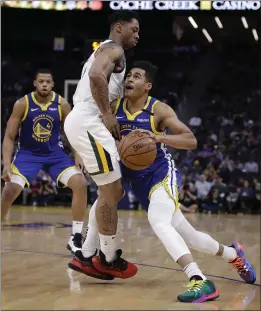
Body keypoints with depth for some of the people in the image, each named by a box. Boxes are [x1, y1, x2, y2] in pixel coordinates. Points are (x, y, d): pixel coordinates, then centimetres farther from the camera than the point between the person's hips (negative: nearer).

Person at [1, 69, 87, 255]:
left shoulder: (62, 104, -9)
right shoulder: (22, 104, -14)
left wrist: (77, 155, -12)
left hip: (55, 153, 2)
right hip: (28, 154, -2)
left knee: (80, 184, -17)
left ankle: (76, 238, -7)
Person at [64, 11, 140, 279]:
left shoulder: (105, 51, 28)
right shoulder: (113, 49, -4)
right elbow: (97, 75, -25)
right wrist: (108, 114, -18)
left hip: (83, 123, 11)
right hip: (88, 123, -11)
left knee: (111, 192, 14)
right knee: (111, 192, -5)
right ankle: (109, 259, 4)